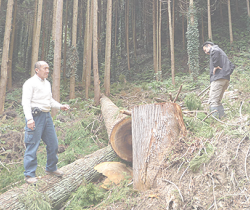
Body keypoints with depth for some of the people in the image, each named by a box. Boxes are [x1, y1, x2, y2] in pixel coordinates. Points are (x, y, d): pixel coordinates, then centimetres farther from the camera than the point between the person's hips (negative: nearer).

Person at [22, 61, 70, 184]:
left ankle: (51, 168, 29)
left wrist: (60, 106, 9)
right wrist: (29, 118, -27)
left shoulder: (47, 83, 18)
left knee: (53, 144, 12)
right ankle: (29, 174, 7)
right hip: (35, 117, -8)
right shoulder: (30, 83, -7)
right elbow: (26, 102, -15)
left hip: (47, 116, 8)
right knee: (32, 145, -4)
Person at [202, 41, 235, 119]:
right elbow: (232, 66, 31)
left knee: (213, 101, -13)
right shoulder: (222, 53, 33)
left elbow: (215, 51, -23)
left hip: (218, 78, -9)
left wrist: (215, 66, -19)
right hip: (226, 79, 9)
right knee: (217, 101, 14)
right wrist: (227, 74, 17)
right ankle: (222, 117, 10)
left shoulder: (213, 48, 6)